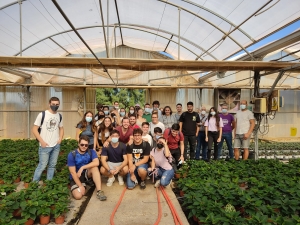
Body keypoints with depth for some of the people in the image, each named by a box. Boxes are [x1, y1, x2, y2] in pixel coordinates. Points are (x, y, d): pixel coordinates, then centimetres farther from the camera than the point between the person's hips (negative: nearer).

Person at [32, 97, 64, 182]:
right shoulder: (42, 114, -8)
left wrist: (60, 139, 3)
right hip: (45, 146, -4)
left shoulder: (59, 116, 6)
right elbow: (34, 129, -6)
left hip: (56, 146, 4)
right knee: (42, 166, 1)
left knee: (52, 165, 12)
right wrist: (42, 141, -12)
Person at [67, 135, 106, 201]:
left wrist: (82, 167, -31)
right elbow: (73, 172, -16)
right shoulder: (72, 155, -14)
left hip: (87, 174, 2)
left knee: (94, 167, -30)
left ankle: (99, 191, -29)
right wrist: (80, 186, -21)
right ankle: (83, 185, 9)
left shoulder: (91, 152, -7)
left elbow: (96, 163, -26)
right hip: (76, 177, -1)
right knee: (78, 196, -25)